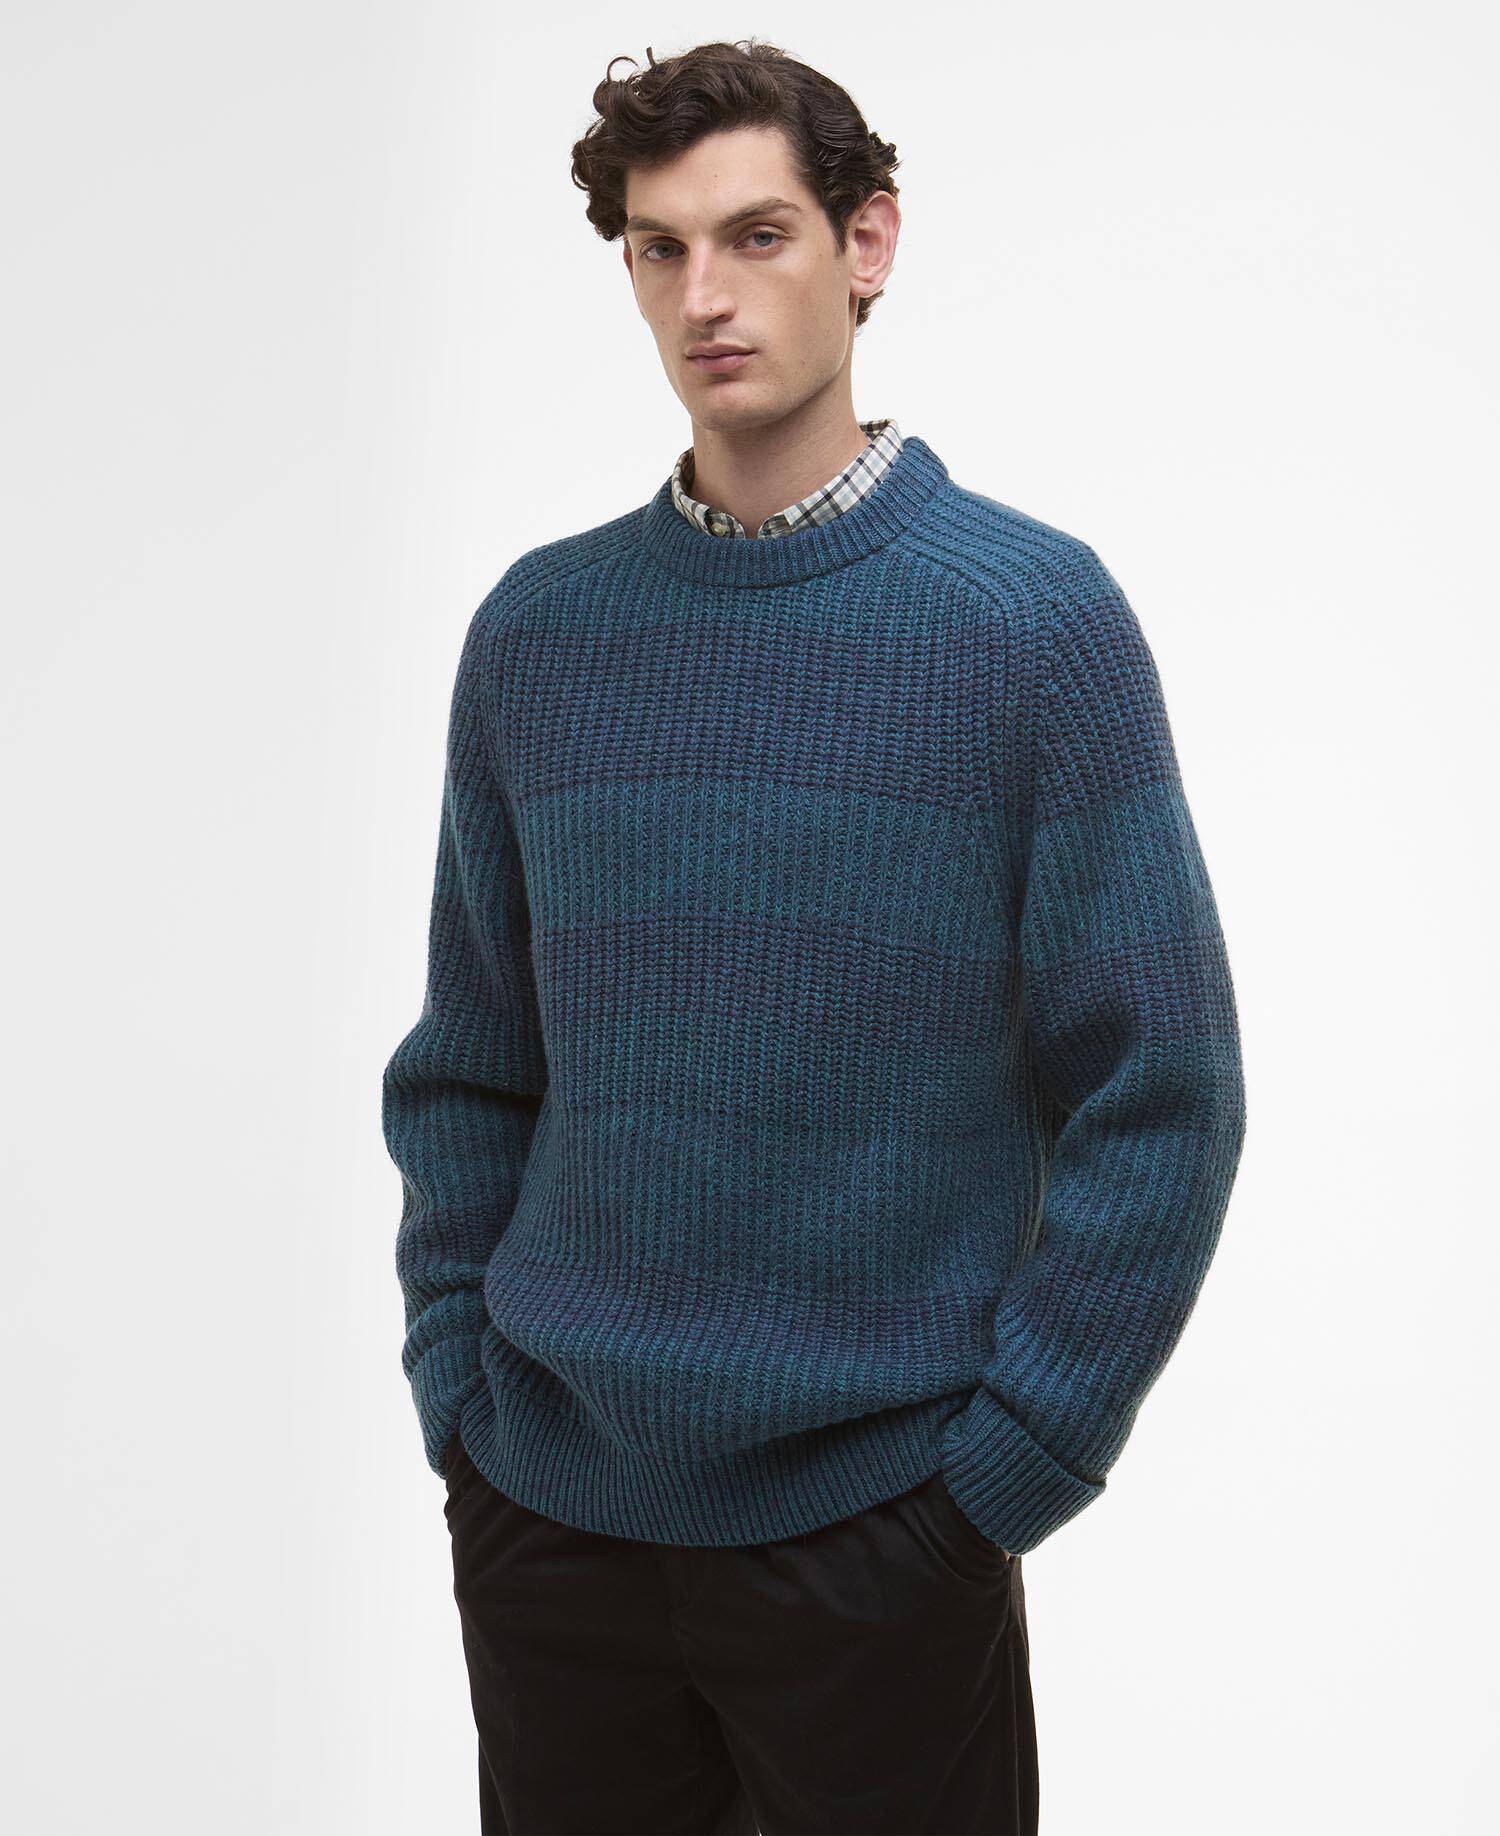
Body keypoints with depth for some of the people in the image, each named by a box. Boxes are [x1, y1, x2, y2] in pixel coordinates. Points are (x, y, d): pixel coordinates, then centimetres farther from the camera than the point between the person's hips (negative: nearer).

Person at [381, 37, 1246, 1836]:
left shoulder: (1034, 616, -8)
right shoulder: (539, 626, 2)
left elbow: (1158, 1095, -9)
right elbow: (466, 1068, 10)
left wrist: (997, 1472, -11)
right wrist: (460, 1385, 2)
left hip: (877, 1530, -3)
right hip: (544, 1515, 3)